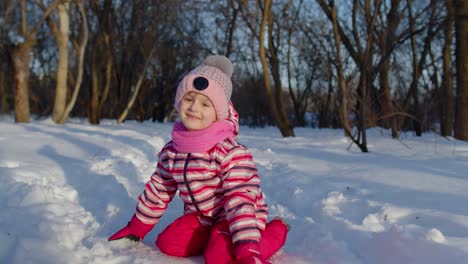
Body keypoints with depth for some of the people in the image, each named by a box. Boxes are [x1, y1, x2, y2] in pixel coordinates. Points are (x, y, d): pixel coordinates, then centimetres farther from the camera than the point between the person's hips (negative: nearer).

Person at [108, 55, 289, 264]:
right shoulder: (171, 152, -4)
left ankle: (274, 232, -4)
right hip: (200, 218, 6)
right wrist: (136, 228, 17)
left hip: (234, 219, -6)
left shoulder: (232, 153, -24)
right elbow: (157, 190, 10)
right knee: (168, 243, -13)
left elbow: (240, 200, -30)